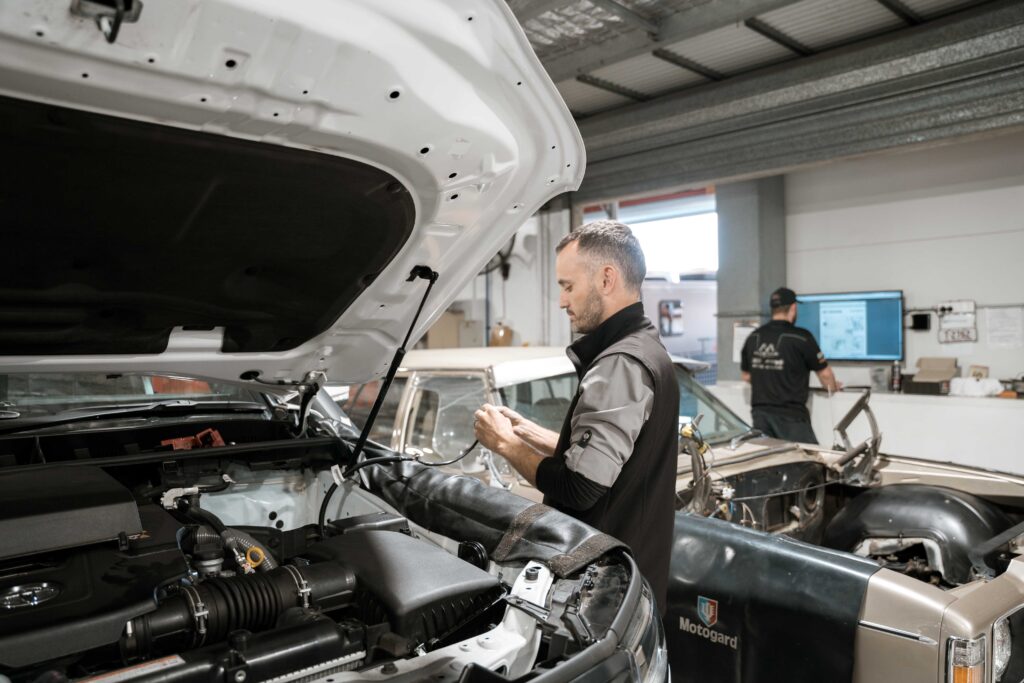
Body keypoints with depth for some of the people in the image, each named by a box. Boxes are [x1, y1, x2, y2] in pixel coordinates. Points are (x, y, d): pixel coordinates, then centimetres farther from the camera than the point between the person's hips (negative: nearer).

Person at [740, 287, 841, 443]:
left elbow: (746, 376, 16)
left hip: (760, 412, 5)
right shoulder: (801, 337, -9)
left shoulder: (753, 338, 5)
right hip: (790, 415, -5)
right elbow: (824, 373, 1)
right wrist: (833, 387, 22)